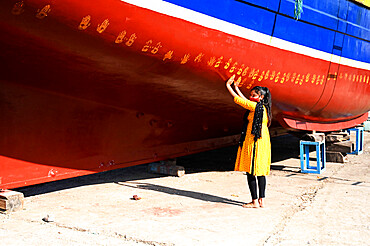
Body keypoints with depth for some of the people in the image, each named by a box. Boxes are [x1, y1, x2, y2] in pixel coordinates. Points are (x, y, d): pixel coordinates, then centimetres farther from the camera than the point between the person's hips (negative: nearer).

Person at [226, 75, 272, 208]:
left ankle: (255, 201, 1)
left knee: (250, 171, -3)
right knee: (260, 172, 11)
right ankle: (261, 200, 14)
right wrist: (236, 88, 29)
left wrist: (228, 86, 2)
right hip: (263, 141, 9)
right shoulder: (263, 107, 13)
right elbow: (244, 100, 24)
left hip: (253, 142, -9)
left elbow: (238, 100, -8)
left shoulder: (256, 107, -12)